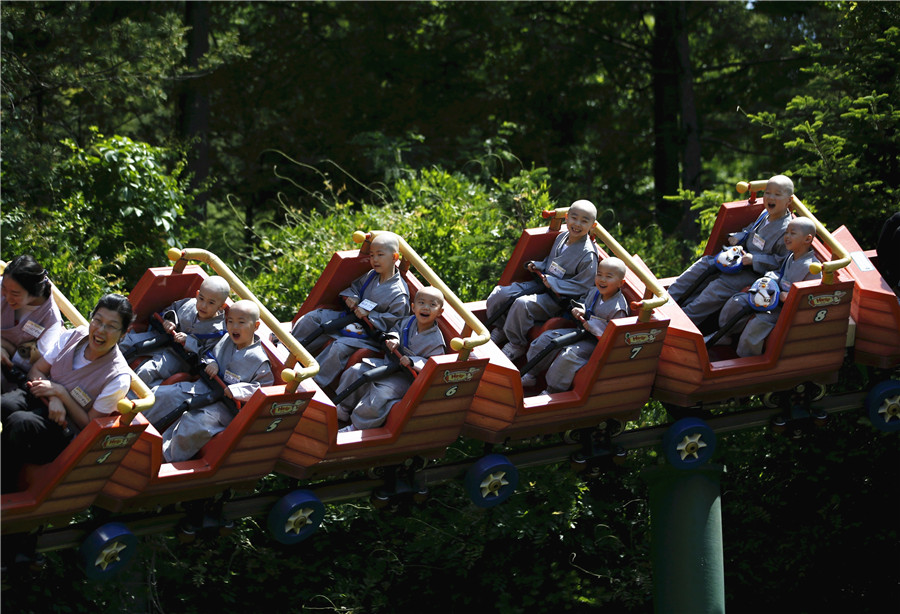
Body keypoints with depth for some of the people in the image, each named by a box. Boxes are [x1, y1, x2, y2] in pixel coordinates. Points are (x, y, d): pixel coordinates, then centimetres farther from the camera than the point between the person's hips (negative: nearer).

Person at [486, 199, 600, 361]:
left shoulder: (588, 254, -19)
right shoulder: (562, 237, 4)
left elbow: (583, 286, -19)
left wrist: (553, 282, -20)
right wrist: (538, 266, 3)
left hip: (560, 299, -8)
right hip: (542, 284, 8)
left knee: (522, 304, -31)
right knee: (500, 294, -3)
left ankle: (517, 345, -11)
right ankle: (500, 331, 19)